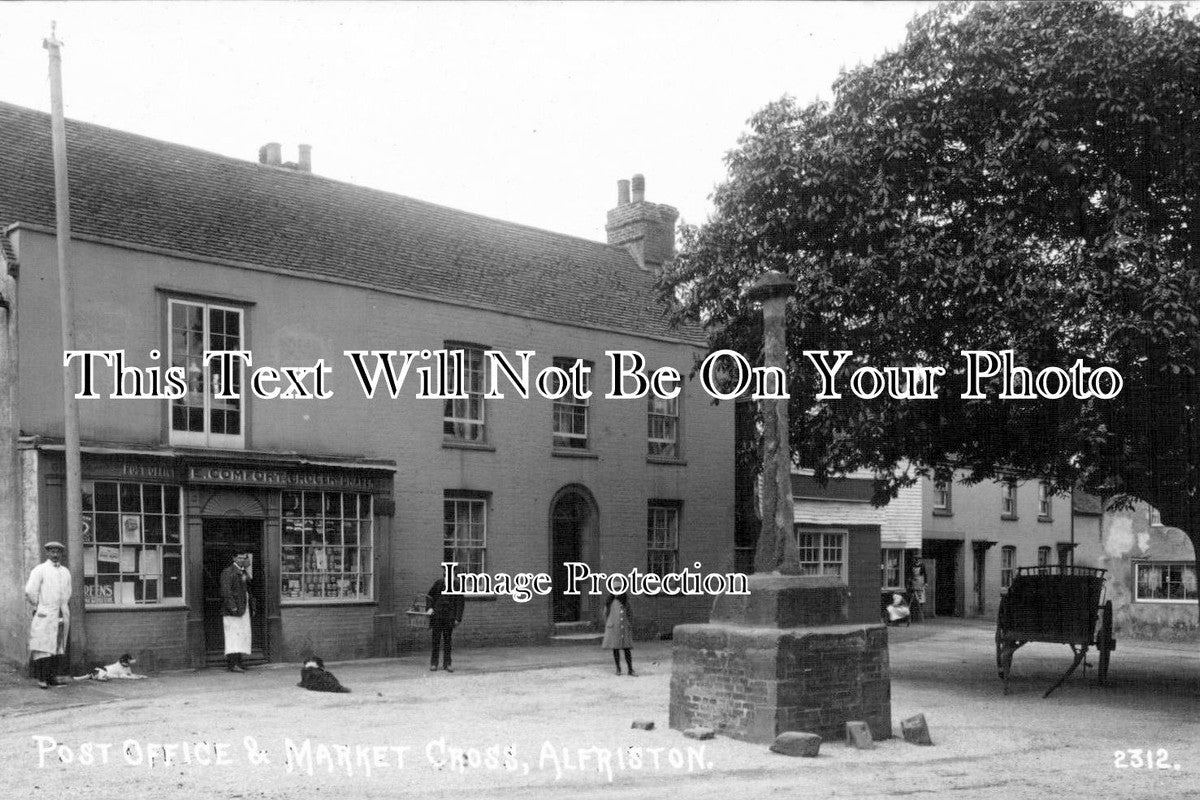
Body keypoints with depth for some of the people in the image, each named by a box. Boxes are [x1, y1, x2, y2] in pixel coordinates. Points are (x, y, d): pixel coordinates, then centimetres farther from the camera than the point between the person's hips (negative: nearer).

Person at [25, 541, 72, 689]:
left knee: (58, 647, 4)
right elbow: (30, 591, -7)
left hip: (62, 614, 5)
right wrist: (37, 606, 1)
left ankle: (51, 676, 9)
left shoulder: (66, 572, 15)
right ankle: (40, 677, -8)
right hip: (44, 615, -5)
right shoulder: (40, 570, -2)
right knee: (43, 645, -10)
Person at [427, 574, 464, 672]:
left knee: (447, 641, 3)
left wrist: (458, 618, -3)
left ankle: (446, 664, 10)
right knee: (436, 640, 1)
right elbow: (429, 596, 9)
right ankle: (433, 663, 9)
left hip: (449, 617, 0)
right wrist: (429, 608, -7)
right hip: (437, 615, 0)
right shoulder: (438, 583, -1)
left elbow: (460, 603, 2)